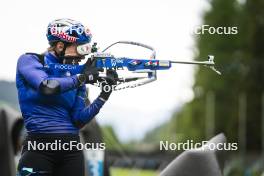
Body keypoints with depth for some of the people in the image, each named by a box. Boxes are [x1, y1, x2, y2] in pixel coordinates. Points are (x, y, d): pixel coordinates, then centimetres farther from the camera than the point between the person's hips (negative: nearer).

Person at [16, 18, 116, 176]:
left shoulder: (76, 77, 11)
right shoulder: (29, 61, 0)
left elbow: (78, 120, 4)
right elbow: (47, 87, -20)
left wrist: (104, 95, -5)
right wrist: (82, 78, -11)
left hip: (72, 150, 5)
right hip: (40, 147, -5)